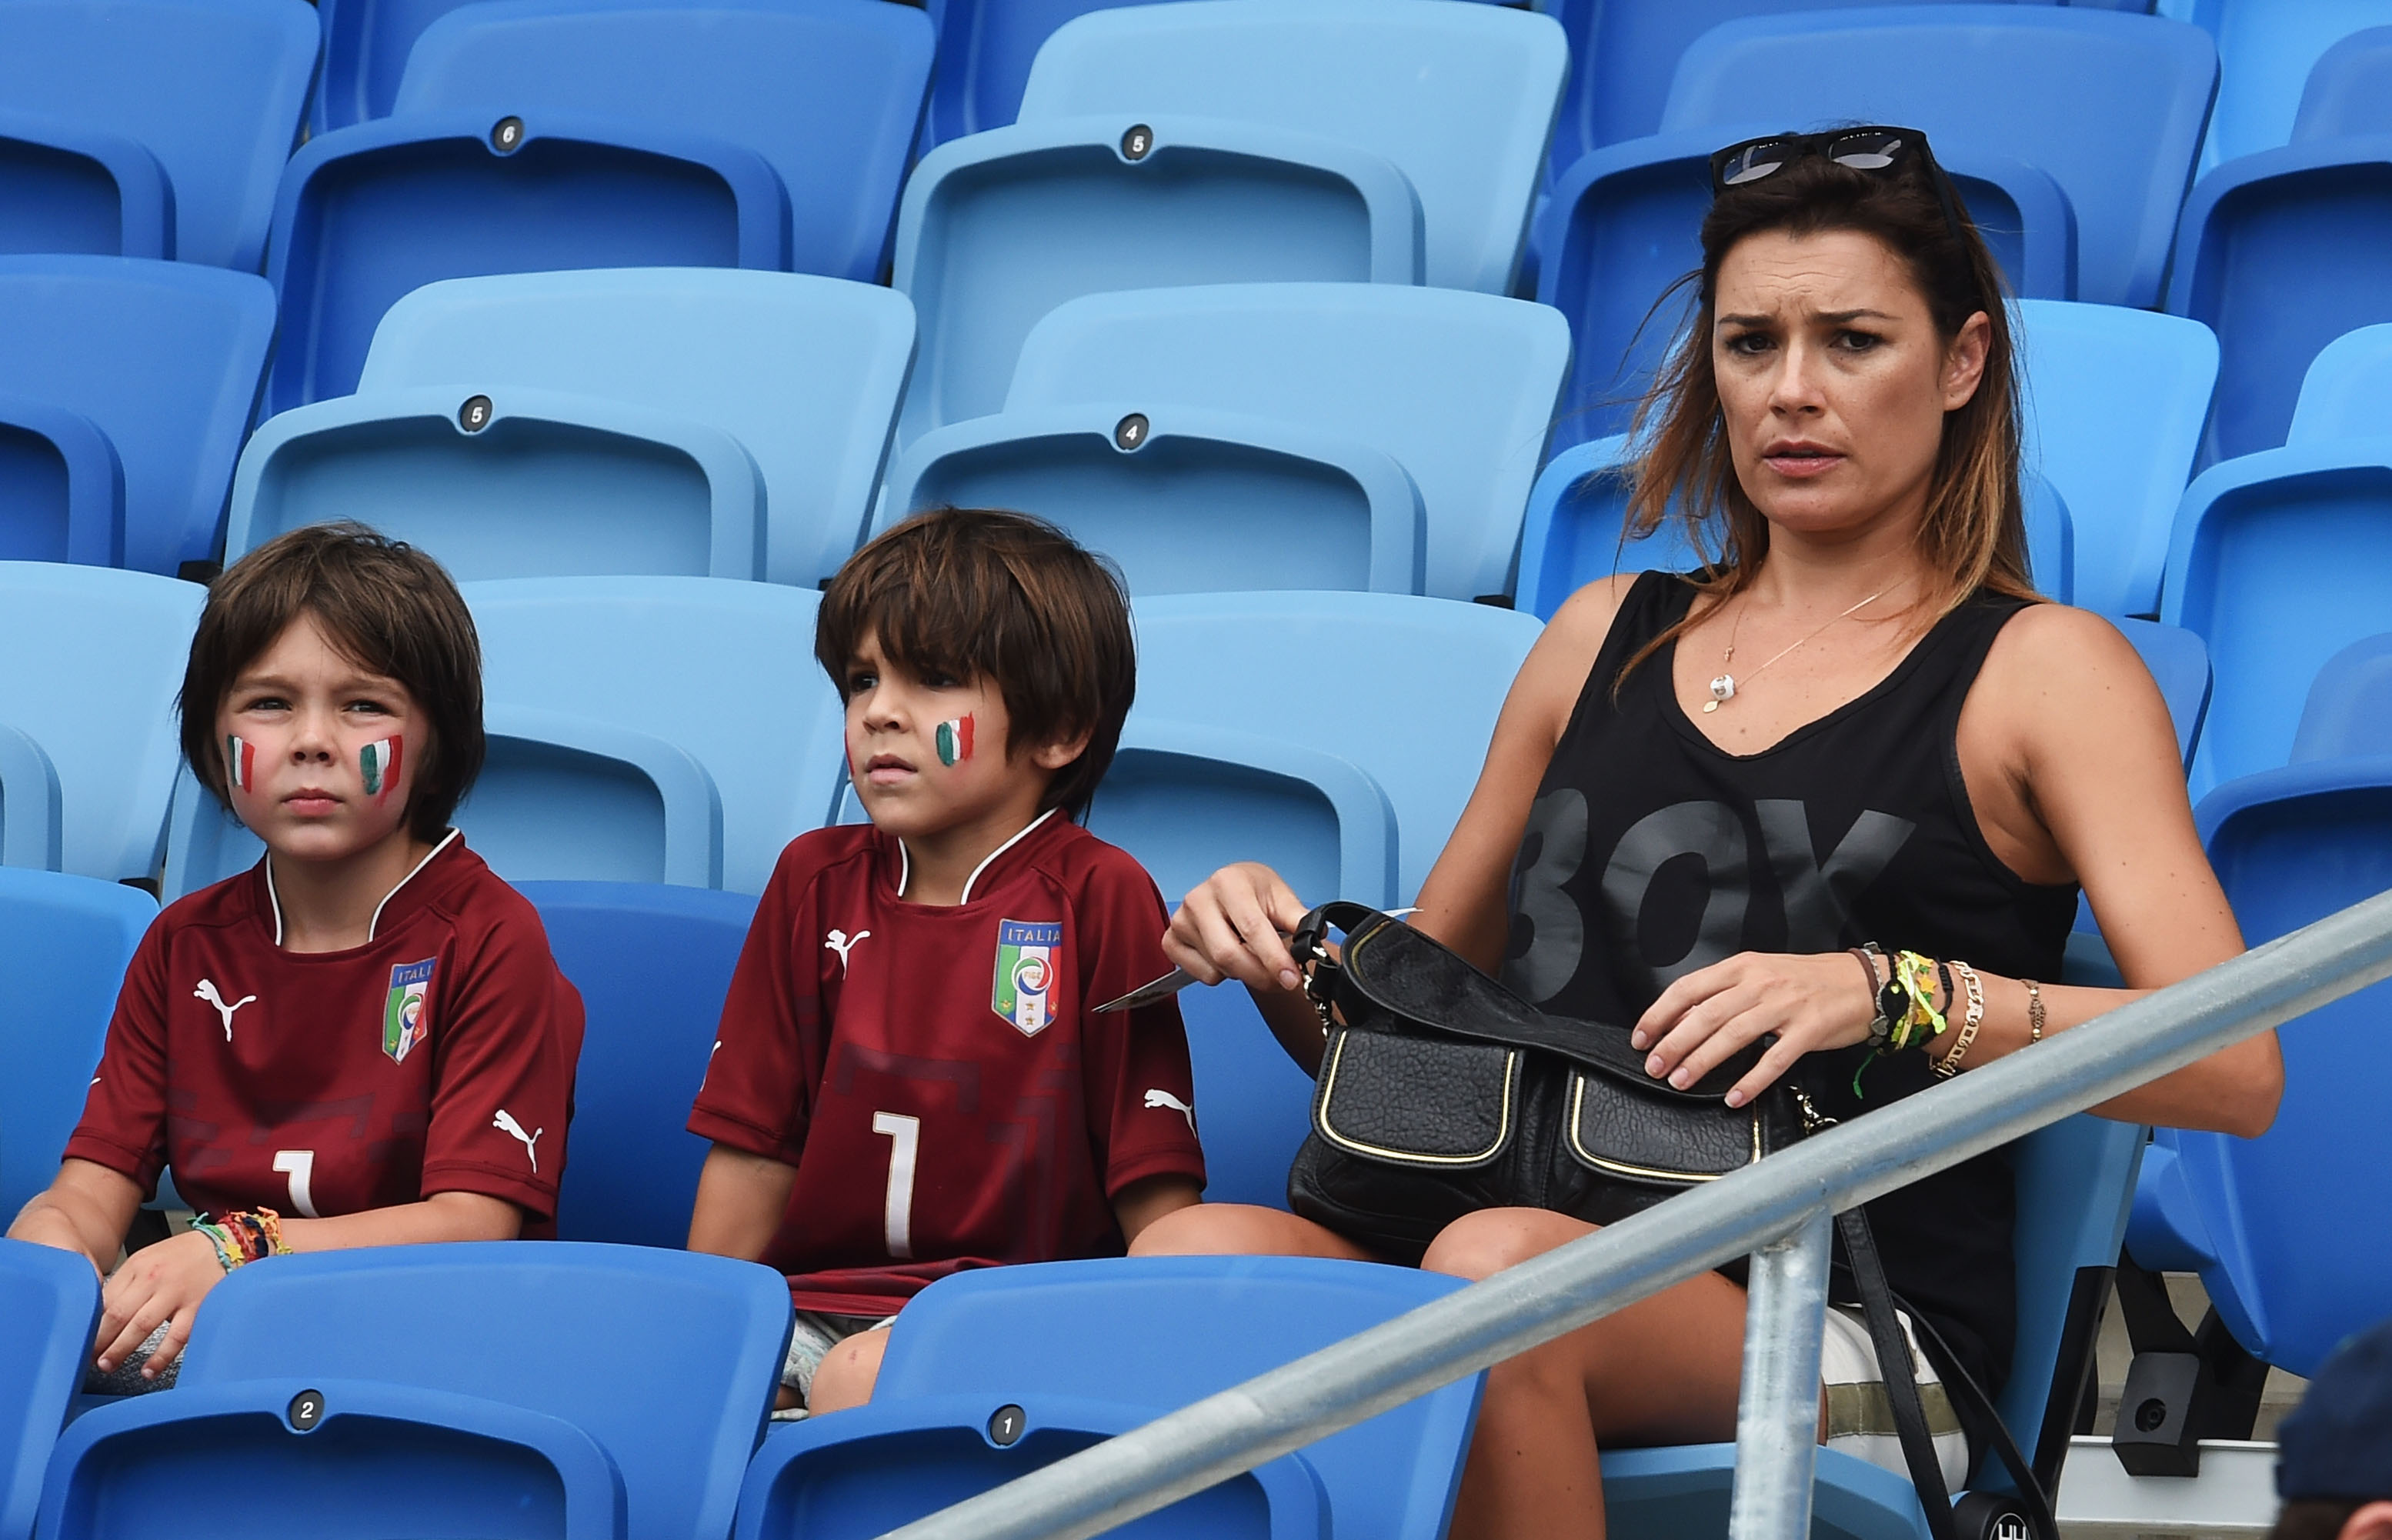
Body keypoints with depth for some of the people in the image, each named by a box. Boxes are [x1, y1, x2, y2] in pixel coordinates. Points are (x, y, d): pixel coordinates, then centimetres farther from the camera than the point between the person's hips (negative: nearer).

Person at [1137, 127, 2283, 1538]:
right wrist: (1289, 963, 7)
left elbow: (2235, 1071, -7)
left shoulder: (2041, 670, 8)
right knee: (1195, 1249, -29)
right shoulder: (1609, 638, 24)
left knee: (1498, 1269, -37)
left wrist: (1895, 994, -21)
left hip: (1851, 1332, -4)